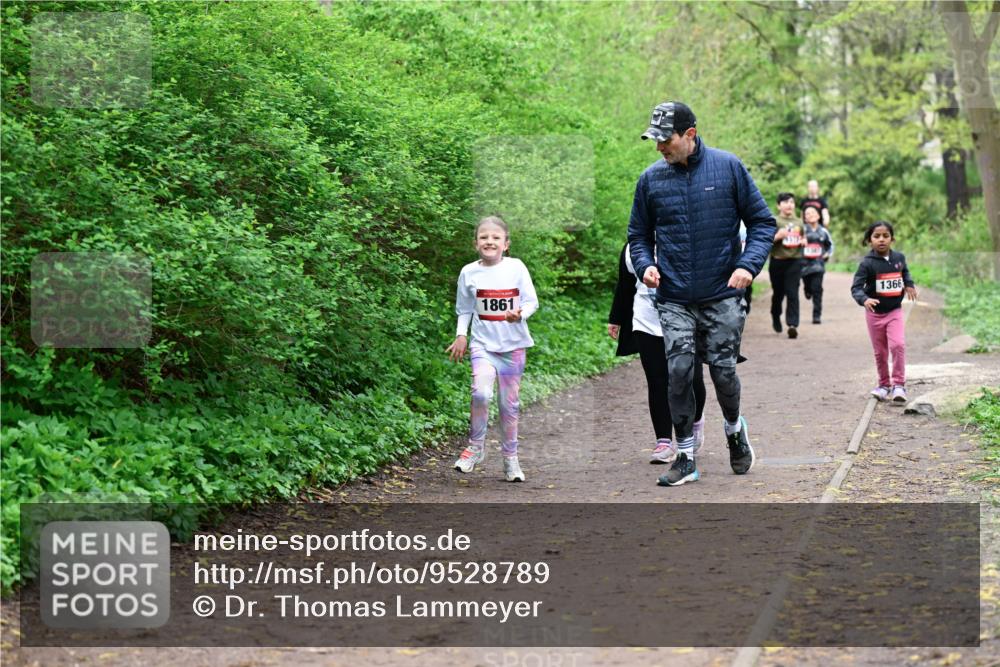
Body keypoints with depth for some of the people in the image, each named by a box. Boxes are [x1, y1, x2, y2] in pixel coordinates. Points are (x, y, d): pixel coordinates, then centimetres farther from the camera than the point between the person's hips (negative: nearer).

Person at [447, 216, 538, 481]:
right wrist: (461, 335, -2)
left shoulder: (516, 267, -4)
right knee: (481, 392, -24)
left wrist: (520, 314, -21)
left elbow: (531, 302, -1)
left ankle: (510, 457, 24)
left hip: (513, 344, 1)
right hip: (483, 343, -1)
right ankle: (476, 447, -3)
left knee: (510, 403, 8)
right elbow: (464, 309, 10)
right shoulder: (469, 272, -1)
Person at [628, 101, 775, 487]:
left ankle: (735, 430, 32)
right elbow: (639, 235, 14)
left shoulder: (728, 167, -3)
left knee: (723, 370, 2)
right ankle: (685, 457, 5)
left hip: (723, 295, -1)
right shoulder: (651, 179, 3)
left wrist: (749, 264, -13)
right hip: (674, 299, 2)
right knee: (679, 372, -6)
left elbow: (761, 220, 2)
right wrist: (645, 265, -7)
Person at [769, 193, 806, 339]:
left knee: (792, 293, -8)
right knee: (778, 293, 12)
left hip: (795, 261, 2)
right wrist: (778, 236, -23)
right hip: (777, 261, -2)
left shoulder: (798, 222, 12)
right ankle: (776, 317, 39)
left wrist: (803, 241, 5)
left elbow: (803, 237, 27)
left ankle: (792, 324, -13)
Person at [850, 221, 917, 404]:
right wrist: (864, 300, -41)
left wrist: (909, 284, 7)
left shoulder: (899, 257, -1)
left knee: (898, 345, -16)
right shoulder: (867, 263, -15)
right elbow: (856, 287, -22)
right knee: (880, 352, 10)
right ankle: (884, 384, 26)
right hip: (874, 313, -1)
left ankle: (899, 385, -9)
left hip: (894, 311, 1)